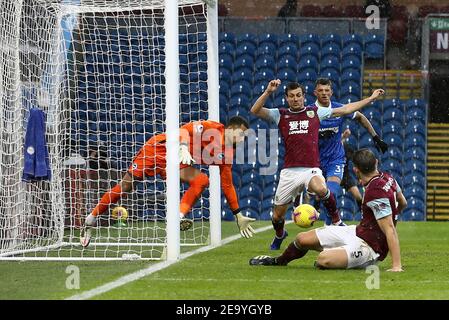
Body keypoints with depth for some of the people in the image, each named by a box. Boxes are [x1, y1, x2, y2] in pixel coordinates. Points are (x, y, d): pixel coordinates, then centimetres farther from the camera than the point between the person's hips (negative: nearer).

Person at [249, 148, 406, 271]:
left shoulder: (376, 193, -29)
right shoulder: (387, 178, -2)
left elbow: (390, 229, -30)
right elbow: (402, 204, 15)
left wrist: (396, 266, -33)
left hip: (369, 247, -10)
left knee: (323, 259, -35)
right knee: (302, 239, 11)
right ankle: (278, 261, 42)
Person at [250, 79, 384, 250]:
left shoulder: (315, 112, 11)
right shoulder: (280, 115, 10)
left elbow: (345, 109, 15)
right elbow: (255, 111, -2)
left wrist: (371, 98, 15)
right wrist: (268, 92, -15)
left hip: (311, 169, -2)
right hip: (289, 171, 2)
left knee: (321, 189, -37)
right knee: (277, 216, 7)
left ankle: (336, 220, -12)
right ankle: (279, 235, 43)